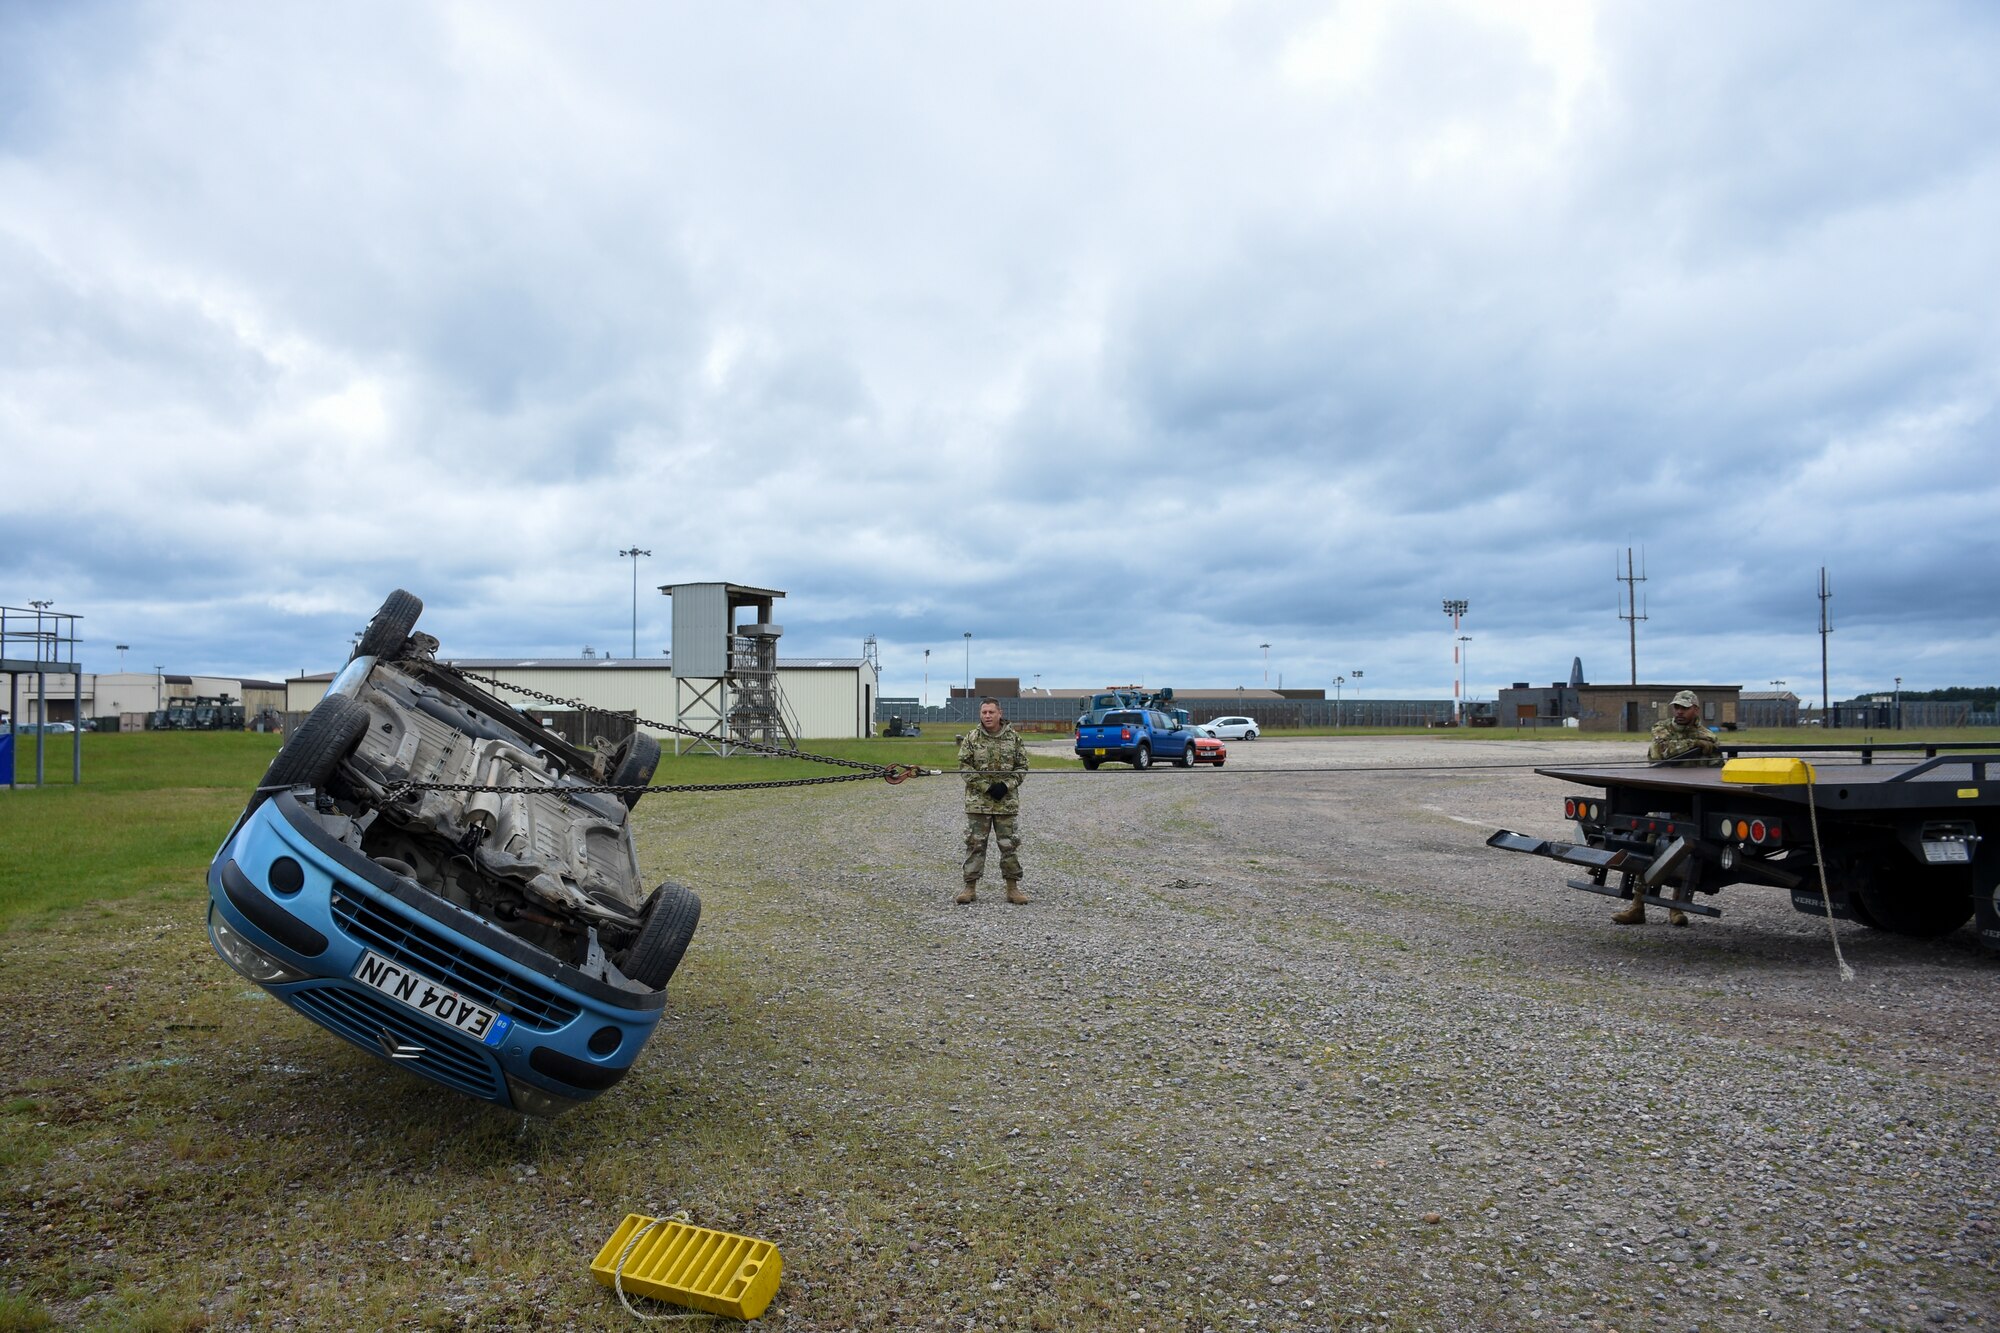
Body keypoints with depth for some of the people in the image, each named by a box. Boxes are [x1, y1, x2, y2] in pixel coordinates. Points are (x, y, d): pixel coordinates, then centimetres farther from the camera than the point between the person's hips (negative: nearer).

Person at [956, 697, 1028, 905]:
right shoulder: (971, 739, 0)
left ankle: (1012, 887, 14)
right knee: (975, 843, 3)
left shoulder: (1014, 738, 3)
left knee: (1010, 844, 4)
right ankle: (970, 886, 11)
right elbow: (965, 767, -4)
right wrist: (986, 787, -13)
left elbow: (1022, 766, 4)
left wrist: (1007, 785, -11)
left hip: (1007, 801, 1)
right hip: (978, 802, -1)